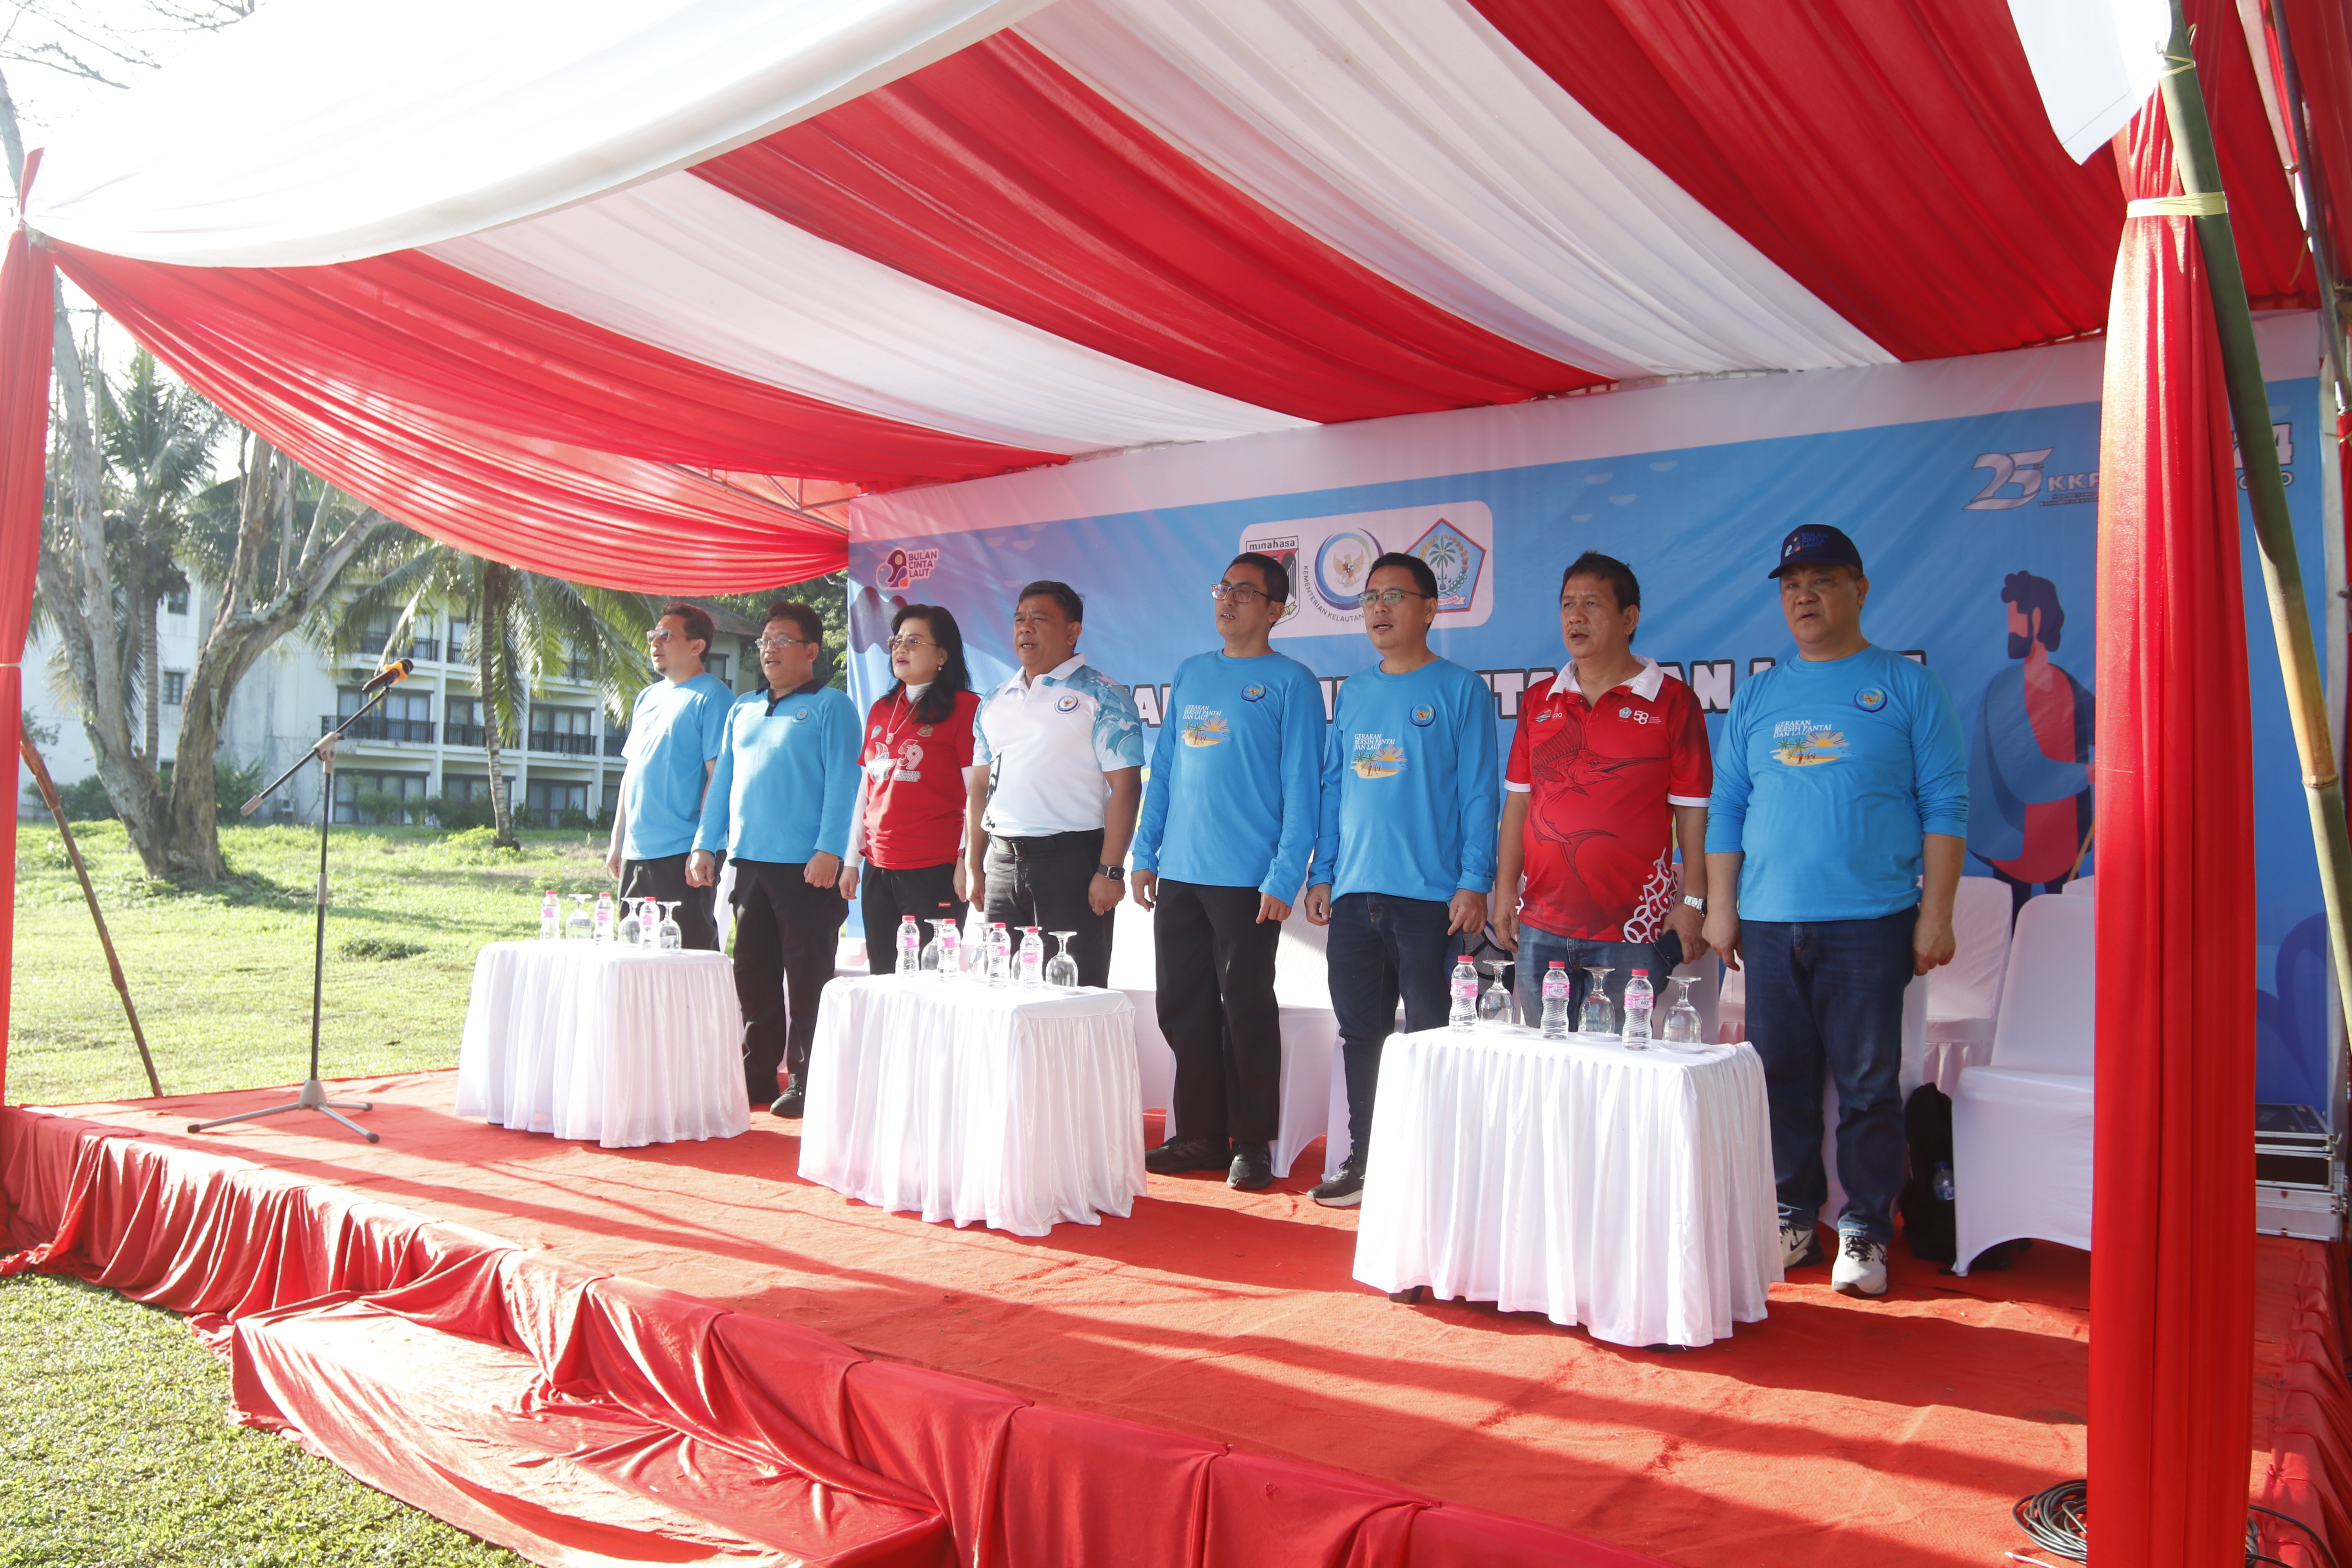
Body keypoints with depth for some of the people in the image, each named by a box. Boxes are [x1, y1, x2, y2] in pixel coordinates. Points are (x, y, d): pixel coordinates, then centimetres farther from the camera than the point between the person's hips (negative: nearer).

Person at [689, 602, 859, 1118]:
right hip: (748, 862, 7)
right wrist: (706, 845, 12)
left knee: (806, 978, -1)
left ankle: (805, 1085, 6)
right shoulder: (743, 709, 19)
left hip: (806, 866, -6)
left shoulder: (830, 706, 0)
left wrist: (829, 850, -17)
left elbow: (842, 782, -9)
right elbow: (723, 779, 20)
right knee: (752, 975, 11)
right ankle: (756, 1075, 21)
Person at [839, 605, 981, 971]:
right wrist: (853, 859, 16)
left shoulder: (964, 708, -4)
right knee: (881, 973, 10)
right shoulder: (881, 710, 16)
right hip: (879, 869, 6)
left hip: (935, 870, -6)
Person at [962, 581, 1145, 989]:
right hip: (1003, 862, 6)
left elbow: (1125, 787, -10)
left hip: (1072, 860, -6)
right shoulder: (995, 702, 17)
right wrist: (973, 867, 12)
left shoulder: (1102, 697, -3)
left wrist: (1110, 871, -16)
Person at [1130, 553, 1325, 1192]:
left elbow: (1301, 786, -8)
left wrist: (1284, 876, -15)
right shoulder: (1191, 674, 15)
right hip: (1179, 875, 6)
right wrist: (1145, 853, 9)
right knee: (1182, 1009, 10)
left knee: (1246, 1011, 2)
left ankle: (1253, 1144, 14)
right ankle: (1200, 1135, 22)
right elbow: (1164, 769, 16)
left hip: (1246, 880, -6)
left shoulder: (1291, 682, -2)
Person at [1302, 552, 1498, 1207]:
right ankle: (1364, 1162, 20)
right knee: (1360, 1032, 10)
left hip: (1430, 897, -5)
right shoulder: (1353, 692, 15)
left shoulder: (1460, 690, -1)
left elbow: (1477, 793, -5)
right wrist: (1322, 874, 10)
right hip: (1354, 894, 5)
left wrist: (1474, 883, -12)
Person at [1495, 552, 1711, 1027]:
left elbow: (1692, 810, -3)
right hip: (1541, 928, 4)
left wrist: (1693, 901, -7)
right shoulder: (1538, 701, 11)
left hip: (1633, 931, -4)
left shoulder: (1672, 702, -1)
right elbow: (1518, 801, 11)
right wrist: (1505, 889, 5)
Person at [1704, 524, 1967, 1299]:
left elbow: (1944, 805, 1)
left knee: (1868, 1082, 0)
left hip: (1869, 923, -3)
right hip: (1768, 923, 3)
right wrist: (1721, 907, 7)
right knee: (1780, 1078, 7)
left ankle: (1865, 1233, 12)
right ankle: (1793, 1219, 20)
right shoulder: (1757, 697, 13)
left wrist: (1936, 913, -6)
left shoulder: (1906, 687, 4)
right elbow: (1727, 807, 14)